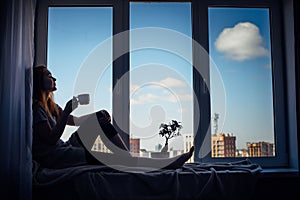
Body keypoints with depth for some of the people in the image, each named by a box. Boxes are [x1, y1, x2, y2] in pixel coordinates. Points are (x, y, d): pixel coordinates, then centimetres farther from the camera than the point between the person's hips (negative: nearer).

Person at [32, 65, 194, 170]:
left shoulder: (50, 105, 17)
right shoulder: (36, 108, -12)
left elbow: (74, 121, 20)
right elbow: (52, 139, -20)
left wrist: (99, 116, 4)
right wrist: (66, 111, -24)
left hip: (64, 148, 10)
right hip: (53, 158, -10)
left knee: (100, 118, 2)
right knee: (102, 158, -25)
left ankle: (128, 158, -4)